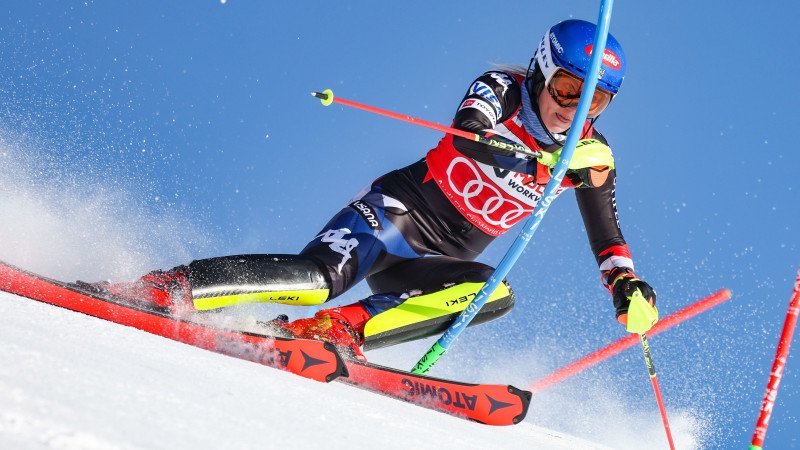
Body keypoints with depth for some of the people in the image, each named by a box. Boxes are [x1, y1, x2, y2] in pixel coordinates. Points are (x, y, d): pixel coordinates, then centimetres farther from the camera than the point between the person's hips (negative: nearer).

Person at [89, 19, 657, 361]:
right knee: (319, 276, -31)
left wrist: (626, 283, -9)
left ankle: (340, 330, -32)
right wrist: (553, 160, -38)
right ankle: (165, 288, -26)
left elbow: (607, 235, 10)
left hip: (438, 263, 5)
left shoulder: (592, 156, 4)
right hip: (395, 211, -5)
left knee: (495, 292, -28)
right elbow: (466, 134, -28)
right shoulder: (502, 88, -8)